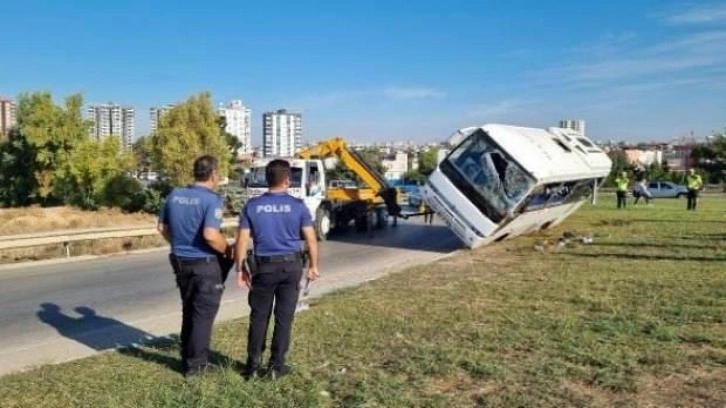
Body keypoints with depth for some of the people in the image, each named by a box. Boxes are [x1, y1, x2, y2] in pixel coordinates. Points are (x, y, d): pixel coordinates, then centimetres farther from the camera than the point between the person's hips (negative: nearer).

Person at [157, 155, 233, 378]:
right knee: (203, 313, 5)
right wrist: (227, 250, -13)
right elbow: (210, 235, -29)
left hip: (180, 261, 7)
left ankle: (188, 358, 29)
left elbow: (162, 227, 11)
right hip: (205, 263, -7)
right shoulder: (211, 199, -18)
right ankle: (196, 364, 13)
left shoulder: (174, 195, 4)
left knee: (189, 311, 19)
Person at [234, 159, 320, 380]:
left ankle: (253, 364, 17)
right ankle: (276, 365, 14)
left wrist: (240, 269, 5)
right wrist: (313, 266, 7)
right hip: (291, 266, -1)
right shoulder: (298, 205, -5)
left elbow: (242, 241, -4)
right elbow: (311, 239, -4)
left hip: (263, 266, 1)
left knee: (259, 317, 12)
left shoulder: (252, 205, -2)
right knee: (284, 317, 7)